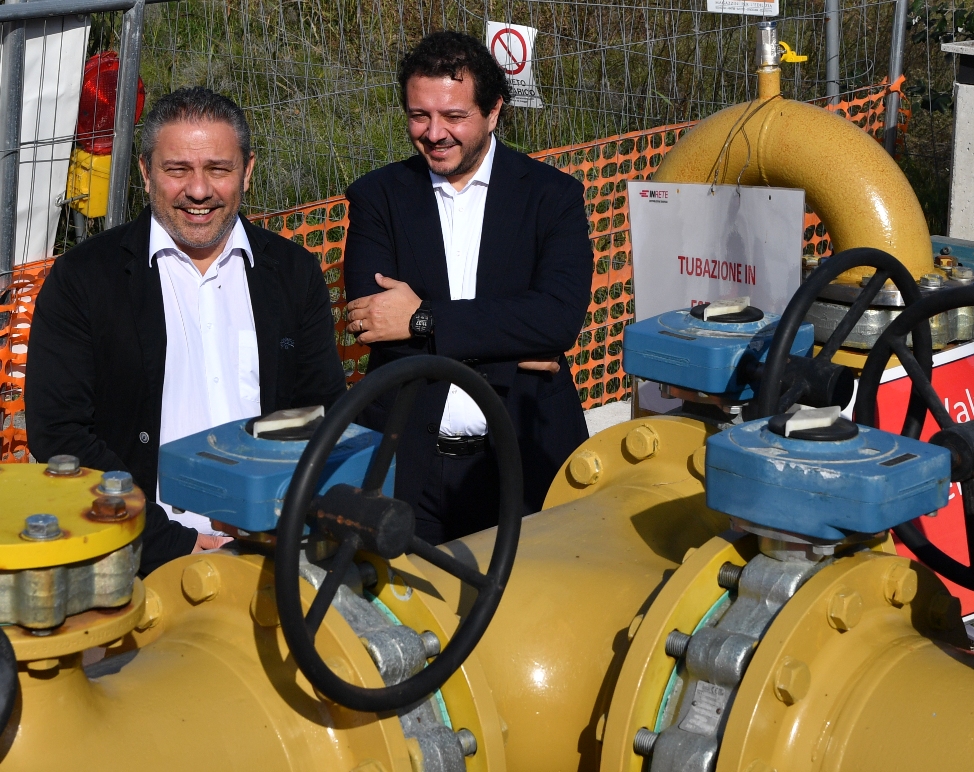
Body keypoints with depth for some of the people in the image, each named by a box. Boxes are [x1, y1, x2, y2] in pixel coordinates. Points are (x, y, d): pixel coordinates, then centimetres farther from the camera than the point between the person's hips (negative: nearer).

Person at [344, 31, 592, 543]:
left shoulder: (552, 196, 0)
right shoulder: (376, 197, 4)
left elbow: (561, 317, -15)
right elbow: (371, 321, -10)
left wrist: (423, 320, -16)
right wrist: (513, 350, -13)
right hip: (407, 463, 1)